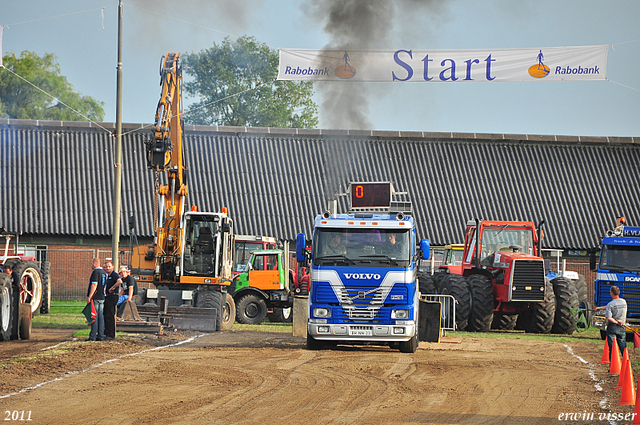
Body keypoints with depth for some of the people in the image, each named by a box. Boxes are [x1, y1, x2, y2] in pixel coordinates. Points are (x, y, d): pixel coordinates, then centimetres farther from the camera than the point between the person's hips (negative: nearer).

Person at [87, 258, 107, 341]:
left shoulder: (95, 272, -12)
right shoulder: (104, 272, 15)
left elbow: (94, 285, -19)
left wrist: (89, 296, -19)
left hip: (95, 297, -8)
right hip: (102, 297, 8)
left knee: (94, 316, -8)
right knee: (101, 316, 8)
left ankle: (93, 336, -9)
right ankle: (100, 335, 7)